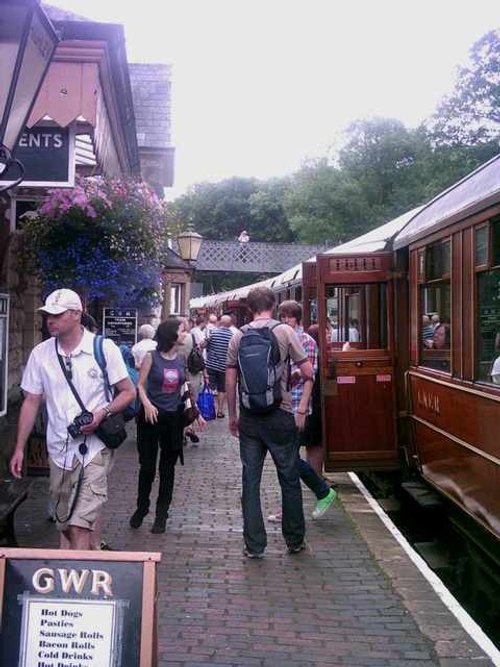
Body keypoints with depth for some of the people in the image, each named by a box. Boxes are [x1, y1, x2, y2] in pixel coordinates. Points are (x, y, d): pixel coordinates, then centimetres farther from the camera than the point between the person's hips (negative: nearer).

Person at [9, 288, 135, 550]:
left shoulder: (104, 348, -7)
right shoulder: (40, 353, 3)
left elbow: (128, 392, 0)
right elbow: (31, 403, 9)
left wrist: (102, 413, -18)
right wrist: (19, 448, 7)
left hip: (94, 448, -4)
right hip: (59, 450, 4)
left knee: (80, 526, -11)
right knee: (65, 525, 14)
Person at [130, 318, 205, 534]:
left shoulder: (181, 360, 6)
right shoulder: (151, 357, -6)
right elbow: (140, 385, -7)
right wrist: (147, 404, -24)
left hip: (173, 418, 3)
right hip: (152, 416, -3)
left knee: (168, 468, 8)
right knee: (147, 466, 4)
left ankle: (162, 514, 20)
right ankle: (141, 508, 25)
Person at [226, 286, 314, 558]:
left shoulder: (238, 336, 3)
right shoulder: (284, 331, -5)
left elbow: (230, 380, 3)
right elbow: (308, 373, -7)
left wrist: (232, 415, 13)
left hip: (249, 417, 3)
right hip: (279, 415, -2)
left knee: (250, 480, 8)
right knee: (289, 479, 10)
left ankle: (254, 545, 12)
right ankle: (295, 541, 21)